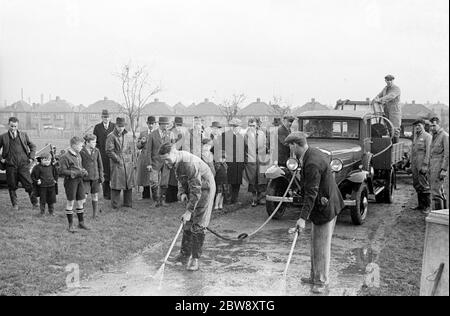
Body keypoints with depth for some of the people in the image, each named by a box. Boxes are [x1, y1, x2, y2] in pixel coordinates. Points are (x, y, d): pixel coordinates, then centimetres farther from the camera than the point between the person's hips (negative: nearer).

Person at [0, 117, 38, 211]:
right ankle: (15, 204, 20)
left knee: (28, 184, -4)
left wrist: (31, 157, 6)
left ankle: (35, 203, 6)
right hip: (10, 165, 1)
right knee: (12, 186, 7)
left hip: (23, 164, -1)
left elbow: (33, 146, 17)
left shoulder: (23, 135, 7)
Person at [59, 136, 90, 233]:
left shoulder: (78, 155, 11)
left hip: (79, 180, 7)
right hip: (70, 181, -7)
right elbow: (62, 171, -16)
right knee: (70, 203, 2)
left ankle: (81, 222, 22)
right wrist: (75, 173, -21)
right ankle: (70, 225, 12)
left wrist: (84, 171, 4)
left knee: (80, 201, 10)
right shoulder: (65, 157, -13)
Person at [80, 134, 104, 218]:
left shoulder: (96, 151, 4)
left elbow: (100, 164, 10)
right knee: (84, 196, -8)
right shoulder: (81, 152, -8)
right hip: (85, 177, -3)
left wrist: (101, 176, 7)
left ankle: (95, 214, 18)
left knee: (95, 196, 8)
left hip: (95, 177, 4)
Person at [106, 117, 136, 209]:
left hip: (128, 164, 5)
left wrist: (133, 162, 11)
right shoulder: (111, 137, -2)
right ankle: (114, 205, 6)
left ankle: (128, 204, 18)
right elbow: (109, 151, -7)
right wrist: (118, 159, -12)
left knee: (129, 184, 8)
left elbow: (132, 150, 16)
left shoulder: (128, 136, 14)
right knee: (116, 185, -4)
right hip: (117, 164, -5)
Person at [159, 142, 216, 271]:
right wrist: (182, 193, -7)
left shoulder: (189, 164, -33)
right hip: (193, 188, 9)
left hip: (205, 189, -9)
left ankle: (195, 258, 1)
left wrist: (189, 211, -29)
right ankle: (185, 253, 23)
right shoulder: (176, 161, -4)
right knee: (187, 224, 11)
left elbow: (196, 190, -31)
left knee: (197, 226, -8)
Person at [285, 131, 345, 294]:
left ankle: (322, 281, 14)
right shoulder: (314, 153, 7)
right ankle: (315, 276, 31)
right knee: (315, 242, 18)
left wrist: (303, 218, -27)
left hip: (325, 208, -10)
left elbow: (311, 193, -27)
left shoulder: (312, 164, -25)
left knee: (322, 245, 1)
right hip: (322, 206, 10)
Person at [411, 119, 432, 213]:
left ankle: (427, 206, 1)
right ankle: (420, 204, 18)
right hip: (415, 165, 8)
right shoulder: (415, 137, 19)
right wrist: (411, 164, 16)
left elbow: (428, 152, -13)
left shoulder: (427, 136, -6)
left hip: (422, 164, -8)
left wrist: (425, 165, -18)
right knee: (417, 185, 10)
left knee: (424, 185, -6)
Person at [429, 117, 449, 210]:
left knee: (436, 191, -11)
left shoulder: (444, 136, -11)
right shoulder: (434, 136, 16)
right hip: (433, 167, 9)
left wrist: (444, 170, -19)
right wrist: (429, 167, 16)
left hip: (439, 167, -9)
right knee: (440, 190, 15)